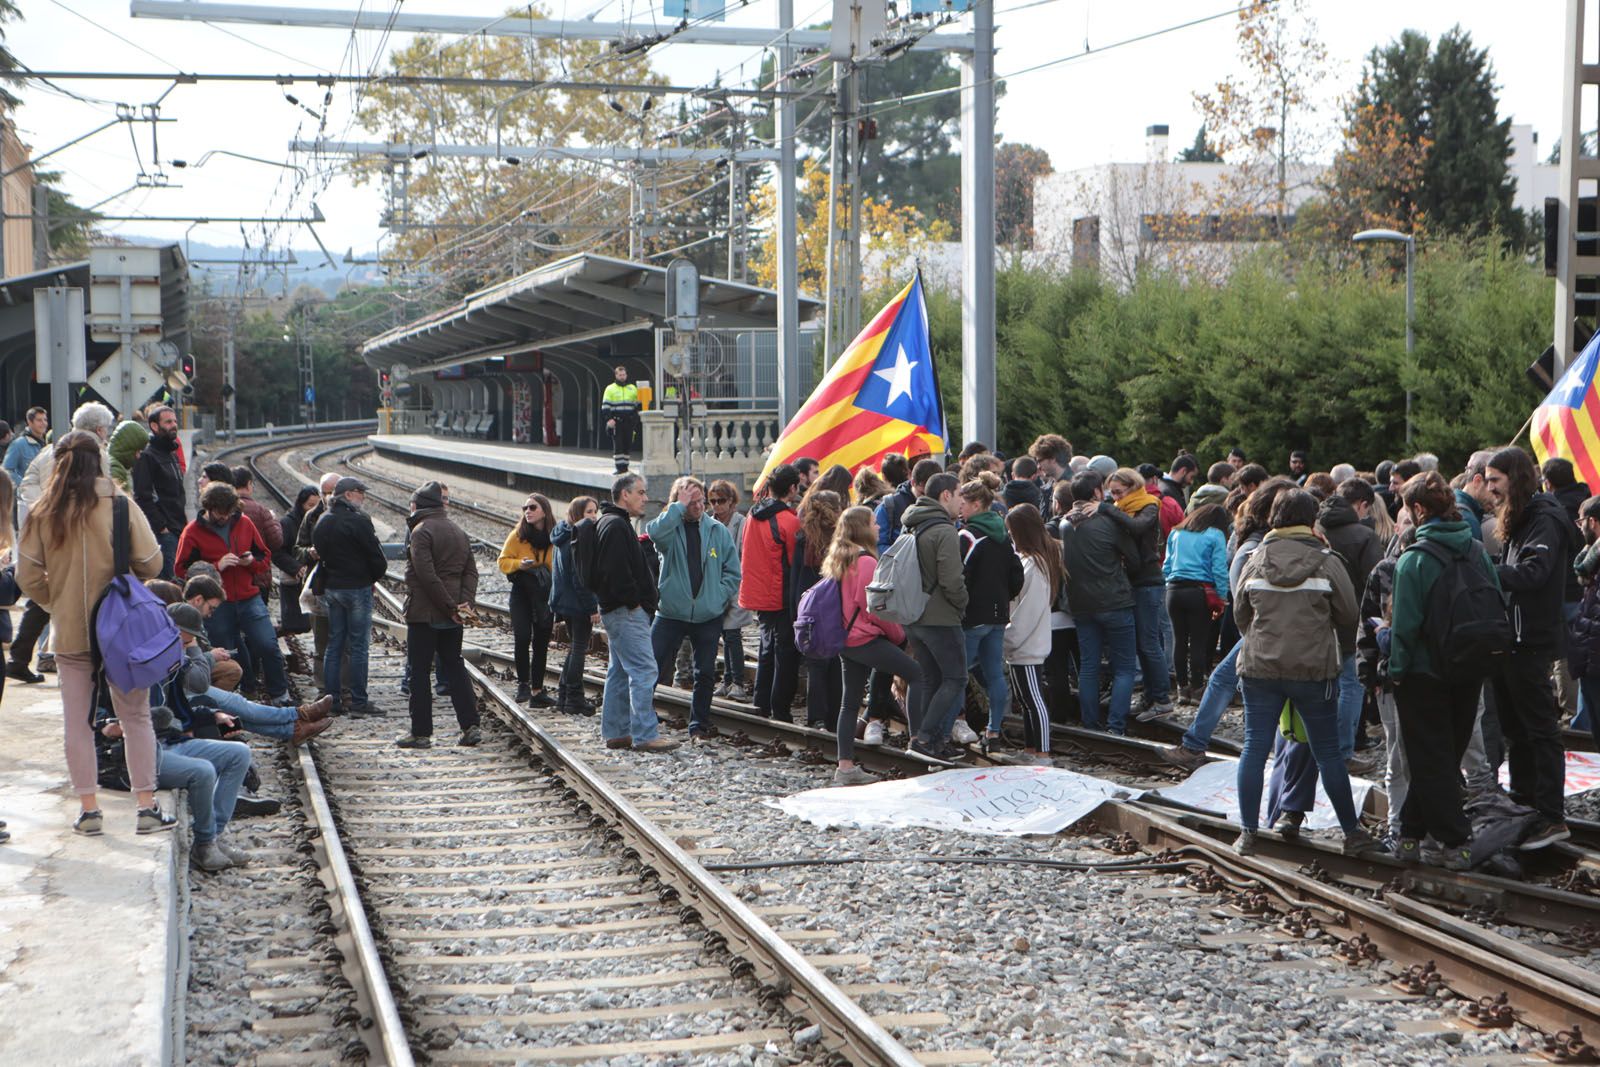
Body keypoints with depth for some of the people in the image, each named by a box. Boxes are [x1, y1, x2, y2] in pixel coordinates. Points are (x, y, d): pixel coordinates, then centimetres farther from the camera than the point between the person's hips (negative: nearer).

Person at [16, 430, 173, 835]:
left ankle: (88, 808, 12)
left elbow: (28, 577, -2)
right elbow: (150, 563, -8)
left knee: (78, 722, 10)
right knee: (136, 717, 7)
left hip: (69, 634, 1)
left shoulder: (43, 513, -3)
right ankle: (147, 807, 6)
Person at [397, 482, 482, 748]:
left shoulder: (421, 531, -11)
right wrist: (465, 602, -4)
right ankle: (470, 726, 6)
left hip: (424, 613, -7)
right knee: (454, 667, 13)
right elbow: (471, 571, 8)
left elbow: (426, 575, -20)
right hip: (451, 616, 7)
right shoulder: (458, 532, 14)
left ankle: (421, 733, 1)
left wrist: (450, 606, -16)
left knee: (419, 671, 0)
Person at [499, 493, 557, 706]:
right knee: (522, 638, -16)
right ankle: (523, 684, 0)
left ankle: (537, 691, 15)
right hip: (521, 592, -2)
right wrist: (519, 564, -18)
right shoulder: (518, 535, -4)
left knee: (541, 643, 7)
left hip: (545, 594, 2)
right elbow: (503, 561, 2)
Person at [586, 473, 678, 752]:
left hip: (617, 611, 12)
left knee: (621, 672, 14)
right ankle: (645, 735, -15)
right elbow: (616, 571, -24)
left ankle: (615, 732, 19)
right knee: (643, 669, -13)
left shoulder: (613, 524, 20)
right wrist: (633, 601, -18)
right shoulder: (616, 526, -14)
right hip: (626, 612, -12)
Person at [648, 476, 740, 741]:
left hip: (709, 616, 2)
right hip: (670, 612, -2)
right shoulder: (670, 526, -1)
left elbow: (733, 572, 7)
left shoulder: (718, 530, 4)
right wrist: (679, 506, -21)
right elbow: (654, 532, -27)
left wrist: (719, 598, -4)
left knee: (705, 674, 8)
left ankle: (699, 726, 20)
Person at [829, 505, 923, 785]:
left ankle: (845, 766, 10)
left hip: (847, 640, 9)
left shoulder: (837, 560, 12)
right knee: (917, 673, -5)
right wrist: (899, 635, -3)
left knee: (849, 702, 10)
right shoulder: (866, 561, -15)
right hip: (867, 639, -9)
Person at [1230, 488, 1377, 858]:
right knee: (1327, 752, 6)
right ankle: (1353, 834, 14)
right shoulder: (1326, 562, -5)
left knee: (1255, 748, 5)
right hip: (1313, 669, -2)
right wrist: (1344, 652, 20)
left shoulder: (1256, 561, 3)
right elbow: (1348, 615, 1)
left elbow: (1240, 613, 13)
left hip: (1259, 666, 2)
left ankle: (1247, 834, 4)